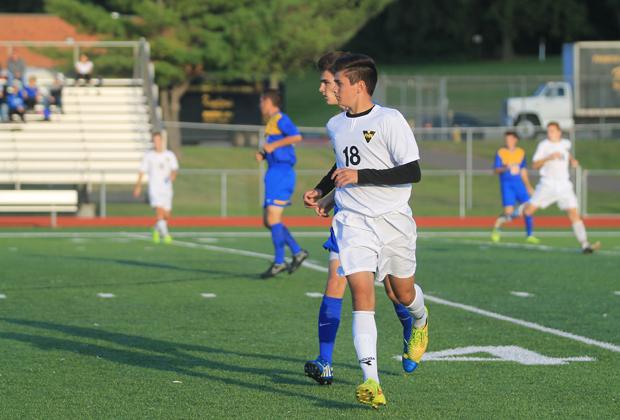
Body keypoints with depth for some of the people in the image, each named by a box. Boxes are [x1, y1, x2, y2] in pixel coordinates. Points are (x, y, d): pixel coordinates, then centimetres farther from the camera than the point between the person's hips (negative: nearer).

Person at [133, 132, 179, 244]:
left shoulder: (170, 155, 5)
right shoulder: (148, 156, 4)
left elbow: (174, 169, -6)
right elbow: (142, 171, 9)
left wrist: (173, 175, -29)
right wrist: (138, 185, 5)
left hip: (167, 188, 2)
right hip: (154, 188, -2)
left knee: (166, 215, 7)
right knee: (159, 210, -22)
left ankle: (156, 230, 36)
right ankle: (166, 235, -25)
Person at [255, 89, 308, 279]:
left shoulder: (280, 119, -7)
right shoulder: (272, 122, 21)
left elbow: (297, 136, -22)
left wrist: (273, 145, -18)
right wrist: (263, 155, 10)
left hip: (281, 172, -10)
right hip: (274, 173, 10)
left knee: (273, 218, -11)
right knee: (268, 220, 10)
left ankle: (279, 262, -11)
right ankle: (297, 252, 10)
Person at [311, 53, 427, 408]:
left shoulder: (390, 120, -10)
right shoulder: (335, 126, 11)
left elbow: (413, 172, -15)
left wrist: (360, 176, -19)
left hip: (393, 219, -3)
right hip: (353, 220, 3)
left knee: (403, 292, 11)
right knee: (362, 291, -16)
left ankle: (421, 321, 52)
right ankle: (371, 382, -25)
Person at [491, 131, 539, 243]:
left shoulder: (521, 152, 10)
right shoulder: (500, 153, -2)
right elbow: (496, 170, -6)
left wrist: (528, 186, 21)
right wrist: (505, 168, -26)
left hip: (519, 184, 4)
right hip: (507, 184, -4)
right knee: (509, 211, -13)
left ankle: (529, 235, 5)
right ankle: (496, 228, 12)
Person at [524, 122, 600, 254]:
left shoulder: (565, 143, 7)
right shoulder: (543, 145, -6)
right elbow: (534, 165, -13)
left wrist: (572, 160, 13)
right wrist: (549, 158, -26)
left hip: (564, 185, 2)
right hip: (547, 185, -2)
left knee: (574, 214, -10)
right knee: (528, 211, -6)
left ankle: (585, 245, -15)